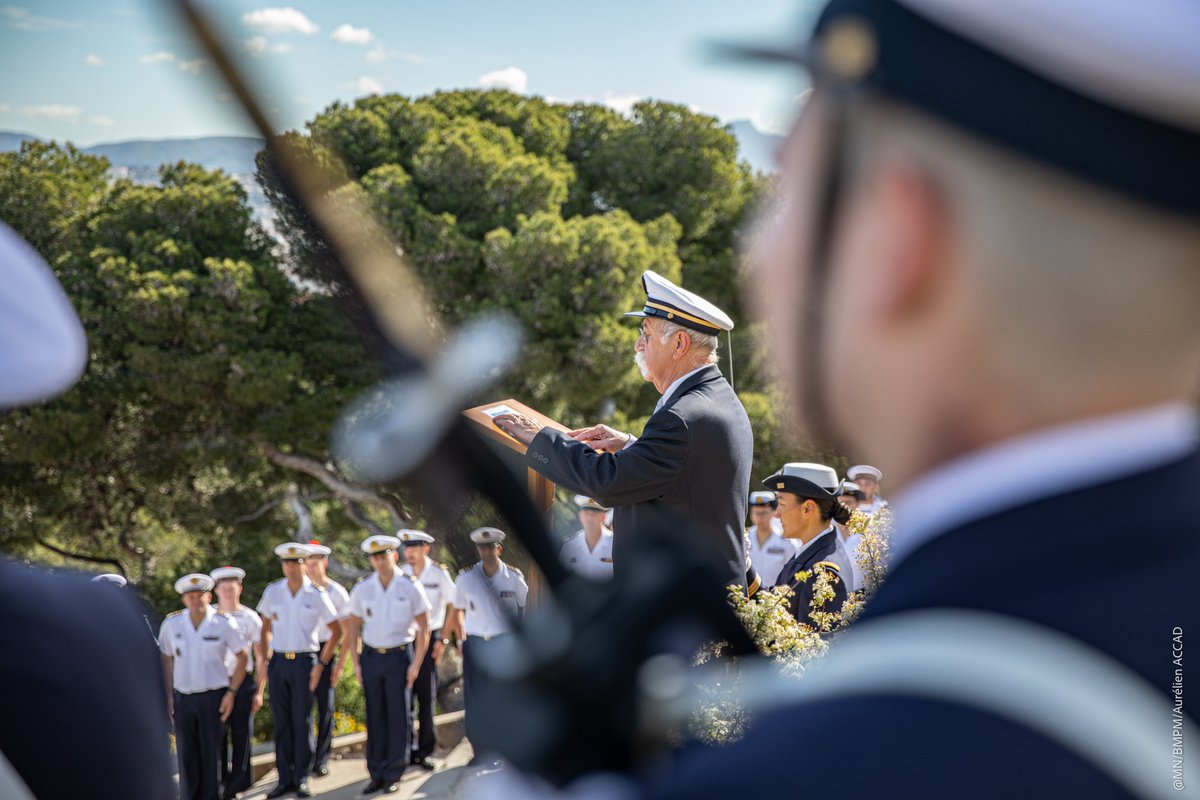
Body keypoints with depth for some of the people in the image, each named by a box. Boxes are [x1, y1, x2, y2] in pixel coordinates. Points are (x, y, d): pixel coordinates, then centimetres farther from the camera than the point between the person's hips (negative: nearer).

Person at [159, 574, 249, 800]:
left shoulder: (223, 624, -7)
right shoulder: (171, 624, -1)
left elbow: (242, 657, 1)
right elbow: (166, 659, 9)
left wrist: (231, 692, -3)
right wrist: (169, 695, 5)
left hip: (213, 697, -2)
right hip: (182, 697, 2)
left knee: (211, 753, 4)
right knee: (186, 754, 7)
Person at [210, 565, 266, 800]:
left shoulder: (250, 618, 2)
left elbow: (261, 657, 4)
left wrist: (259, 691, 0)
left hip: (242, 681, -1)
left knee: (241, 734, 2)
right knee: (217, 734, -2)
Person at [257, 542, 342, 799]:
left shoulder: (316, 595, -4)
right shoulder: (272, 591, 3)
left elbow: (336, 631, 4)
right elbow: (265, 628, 14)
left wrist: (321, 664, -1)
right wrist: (265, 662, 6)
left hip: (304, 662, -2)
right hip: (278, 662, 2)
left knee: (302, 722, 0)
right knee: (281, 722, 6)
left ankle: (301, 778, 10)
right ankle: (284, 779, 14)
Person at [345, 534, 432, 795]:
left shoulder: (411, 587, -5)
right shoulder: (362, 588, 2)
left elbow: (423, 628, 0)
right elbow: (353, 628, 10)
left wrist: (416, 664, -6)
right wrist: (356, 663, 3)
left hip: (399, 656, -2)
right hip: (371, 657, 2)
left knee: (399, 716, 0)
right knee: (375, 717, 6)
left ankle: (393, 775, 8)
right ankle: (376, 774, 14)